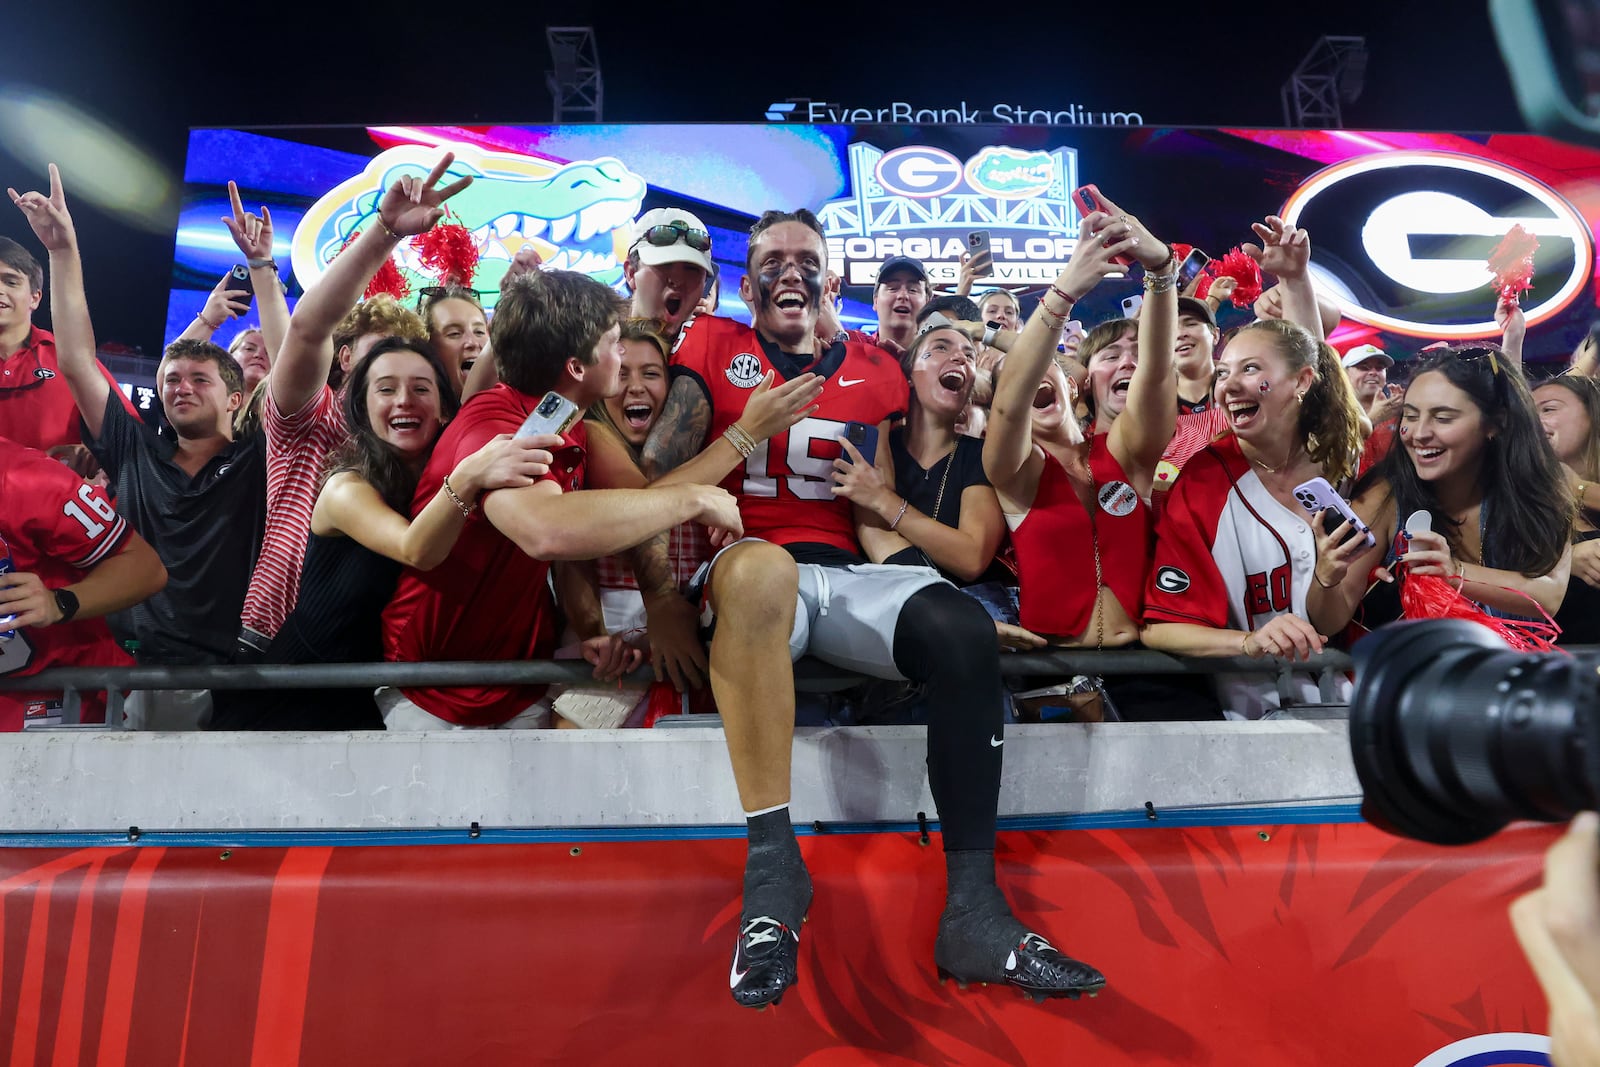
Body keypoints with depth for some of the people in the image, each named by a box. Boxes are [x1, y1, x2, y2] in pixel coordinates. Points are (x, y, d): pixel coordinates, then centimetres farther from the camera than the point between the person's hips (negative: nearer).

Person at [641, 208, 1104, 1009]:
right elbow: (656, 477, 1)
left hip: (845, 575, 3)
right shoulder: (713, 347, 10)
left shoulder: (873, 372, 18)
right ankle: (771, 868, -34)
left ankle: (975, 915, -22)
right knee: (762, 566, -40)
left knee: (963, 629, -27)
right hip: (749, 575, -3)